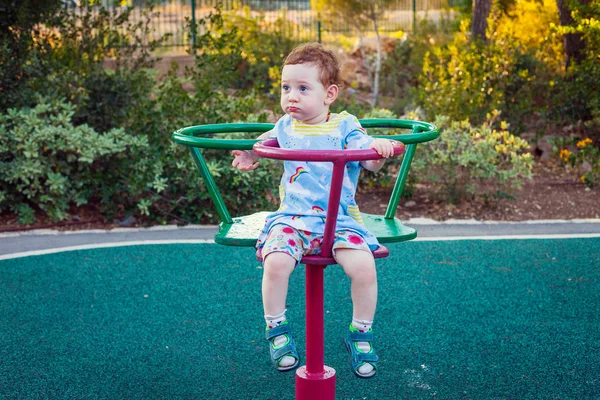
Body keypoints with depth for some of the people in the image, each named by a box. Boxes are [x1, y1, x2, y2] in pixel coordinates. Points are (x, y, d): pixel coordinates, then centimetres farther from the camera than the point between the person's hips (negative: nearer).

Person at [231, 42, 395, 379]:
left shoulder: (345, 127, 0)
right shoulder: (285, 127, 10)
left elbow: (371, 162, -8)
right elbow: (266, 143, 32)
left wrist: (379, 148, -29)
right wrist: (249, 155, 14)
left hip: (340, 218, -2)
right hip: (292, 217, 2)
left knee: (363, 266, -25)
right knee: (275, 262, -26)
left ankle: (361, 335, 2)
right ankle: (277, 330, 0)